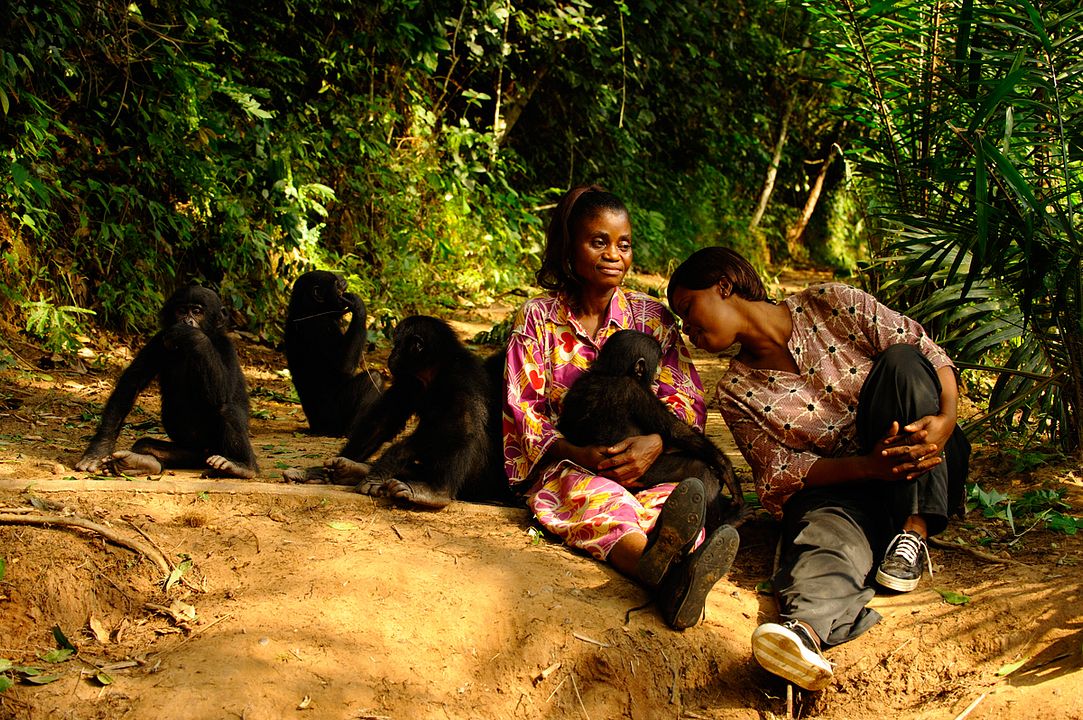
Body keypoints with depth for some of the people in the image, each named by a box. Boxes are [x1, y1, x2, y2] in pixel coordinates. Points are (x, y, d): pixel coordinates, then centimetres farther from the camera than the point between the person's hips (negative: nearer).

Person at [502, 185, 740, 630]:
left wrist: (655, 443, -22)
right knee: (592, 492, -39)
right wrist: (578, 453, -21)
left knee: (675, 495, -34)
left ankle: (675, 576, -70)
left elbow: (687, 400, 2)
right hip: (564, 464, -3)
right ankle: (665, 571, -73)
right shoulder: (537, 318, 6)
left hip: (644, 463, 3)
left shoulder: (652, 318, 11)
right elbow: (522, 409, -2)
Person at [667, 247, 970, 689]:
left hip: (927, 473, 1)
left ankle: (914, 533, -26)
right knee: (826, 528, -36)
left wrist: (945, 419, -27)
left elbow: (928, 355, -5)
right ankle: (806, 627, -69)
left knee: (901, 359, -24)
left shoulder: (832, 304, -1)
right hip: (837, 485, -1)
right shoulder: (737, 392, 4)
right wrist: (869, 466, -23)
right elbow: (780, 473, -5)